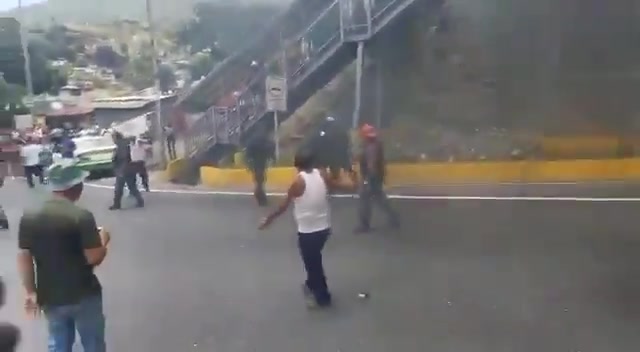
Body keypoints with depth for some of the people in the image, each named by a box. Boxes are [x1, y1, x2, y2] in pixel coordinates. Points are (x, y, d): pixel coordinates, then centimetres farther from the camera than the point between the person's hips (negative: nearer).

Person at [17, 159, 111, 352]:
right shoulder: (82, 216, -19)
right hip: (84, 296, -4)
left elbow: (24, 258, -1)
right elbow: (94, 258, -19)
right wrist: (103, 240, 0)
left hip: (50, 298, 5)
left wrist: (31, 292, 8)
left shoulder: (29, 217, -4)